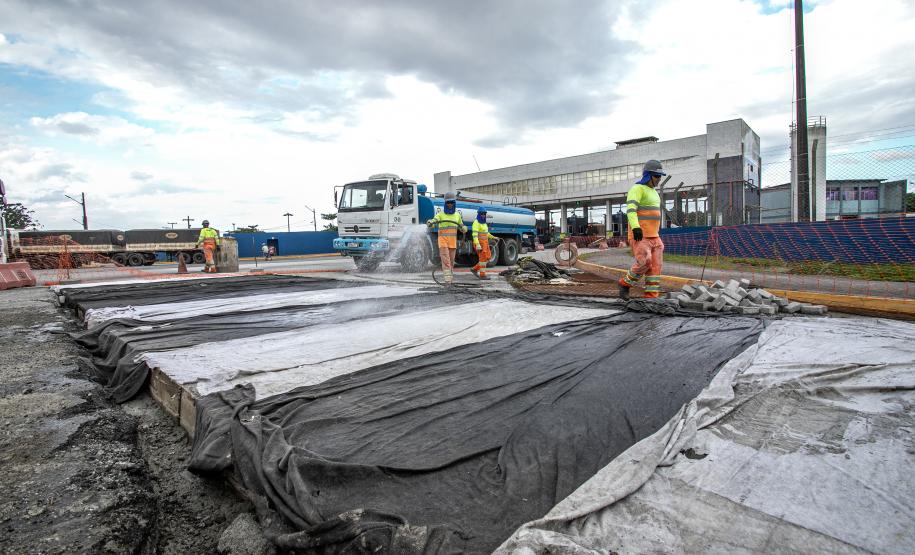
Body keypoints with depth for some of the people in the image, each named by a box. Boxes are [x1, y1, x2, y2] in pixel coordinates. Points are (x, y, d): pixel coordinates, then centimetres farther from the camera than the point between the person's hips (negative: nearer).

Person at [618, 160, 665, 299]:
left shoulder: (653, 192, 22)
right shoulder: (637, 189, -8)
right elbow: (631, 208, -25)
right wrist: (635, 227, -40)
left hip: (653, 236, 9)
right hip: (639, 234, -9)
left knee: (655, 266, -1)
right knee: (644, 263, -21)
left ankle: (651, 296, 0)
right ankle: (625, 284, 2)